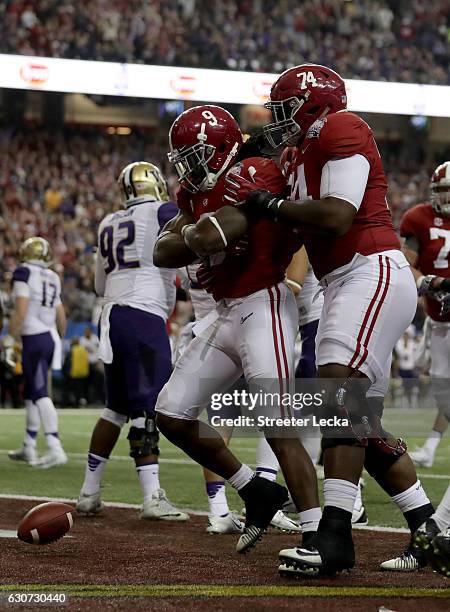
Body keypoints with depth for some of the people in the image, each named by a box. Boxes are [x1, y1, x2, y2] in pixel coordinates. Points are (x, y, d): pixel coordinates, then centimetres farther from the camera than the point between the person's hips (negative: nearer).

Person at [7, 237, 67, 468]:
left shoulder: (24, 274, -9)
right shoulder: (52, 279, 14)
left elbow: (21, 311, -17)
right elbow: (61, 317, 19)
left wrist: (10, 338, -9)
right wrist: (59, 340, 33)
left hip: (34, 338, -8)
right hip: (50, 337, 8)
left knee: (40, 394, -10)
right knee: (31, 392, 16)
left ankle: (55, 449, -18)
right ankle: (28, 448, 21)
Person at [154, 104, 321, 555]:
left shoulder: (256, 177, -16)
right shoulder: (198, 191, 12)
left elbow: (209, 237, -27)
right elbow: (161, 254, 4)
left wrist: (191, 235, -6)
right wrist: (199, 239, -12)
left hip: (263, 306, -10)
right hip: (225, 311, 10)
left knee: (279, 428, -16)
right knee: (172, 414, 9)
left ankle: (316, 533, -13)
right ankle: (257, 492, 19)